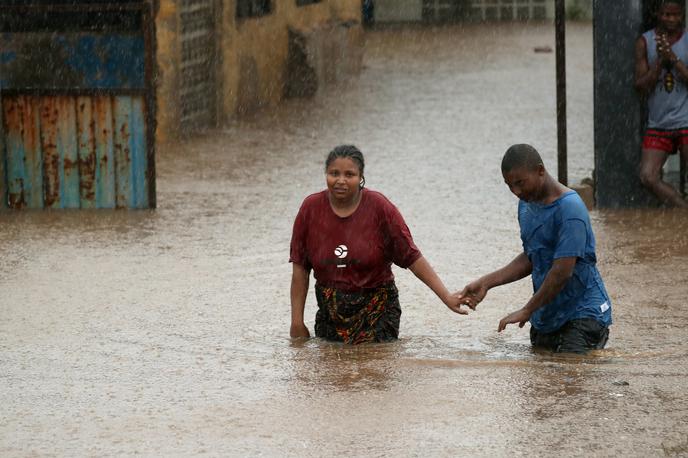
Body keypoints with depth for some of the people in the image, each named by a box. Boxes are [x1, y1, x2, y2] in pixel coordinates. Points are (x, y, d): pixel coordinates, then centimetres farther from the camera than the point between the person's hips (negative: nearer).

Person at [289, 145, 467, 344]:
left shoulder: (379, 207, -8)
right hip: (330, 311, 2)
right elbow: (300, 269, 2)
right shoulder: (311, 208, -2)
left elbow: (412, 258, -5)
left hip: (376, 313, -2)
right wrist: (297, 322, 1)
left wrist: (446, 297, -9)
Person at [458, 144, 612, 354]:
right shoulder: (526, 205, 8)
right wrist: (486, 283, 5)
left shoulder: (569, 208, -19)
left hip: (582, 312, -8)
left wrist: (527, 310, -13)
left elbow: (562, 271, -21)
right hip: (546, 315, 8)